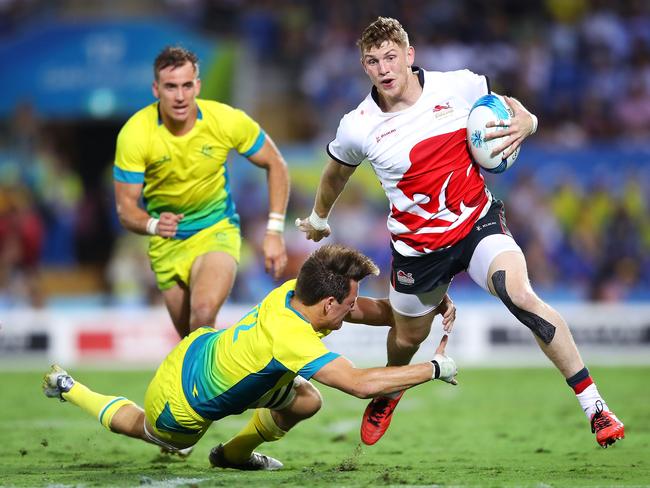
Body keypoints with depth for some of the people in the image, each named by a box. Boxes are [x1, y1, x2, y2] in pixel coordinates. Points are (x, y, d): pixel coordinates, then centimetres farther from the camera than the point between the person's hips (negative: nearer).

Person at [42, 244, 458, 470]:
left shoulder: (293, 292, -18)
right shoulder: (291, 340, -42)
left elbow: (374, 311, -6)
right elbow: (360, 383, -48)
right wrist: (434, 368, -41)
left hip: (203, 349, 7)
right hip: (181, 407, -7)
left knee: (306, 402, 6)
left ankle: (234, 453, 29)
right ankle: (70, 389, 43)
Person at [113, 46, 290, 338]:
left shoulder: (227, 120, -18)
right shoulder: (134, 134, -19)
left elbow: (275, 166, -3)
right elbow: (126, 207, -14)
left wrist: (274, 232, -9)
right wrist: (152, 225, -37)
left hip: (217, 229, -2)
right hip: (167, 242, 2)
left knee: (203, 313, -30)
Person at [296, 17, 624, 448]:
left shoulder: (458, 86, -10)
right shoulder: (357, 128, -9)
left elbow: (514, 110, 7)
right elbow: (337, 172, 13)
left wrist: (523, 125, -17)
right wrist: (319, 216, 29)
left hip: (478, 222, -1)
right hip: (417, 246, 1)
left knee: (520, 296, -27)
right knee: (408, 338, 17)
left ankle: (595, 406, -24)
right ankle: (389, 393, 57)